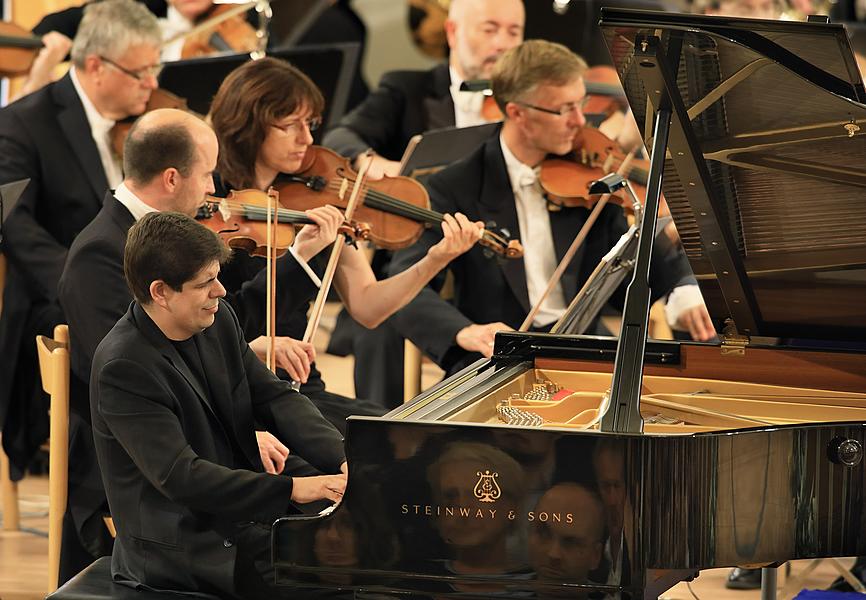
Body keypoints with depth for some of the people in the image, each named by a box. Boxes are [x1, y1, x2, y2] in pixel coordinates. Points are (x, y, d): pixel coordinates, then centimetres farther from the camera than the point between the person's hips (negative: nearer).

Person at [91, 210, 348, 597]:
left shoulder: (218, 320, 3)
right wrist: (291, 489, -31)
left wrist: (342, 460, -13)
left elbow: (274, 398, 4)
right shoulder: (121, 368, -22)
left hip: (240, 512, 8)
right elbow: (180, 477, -28)